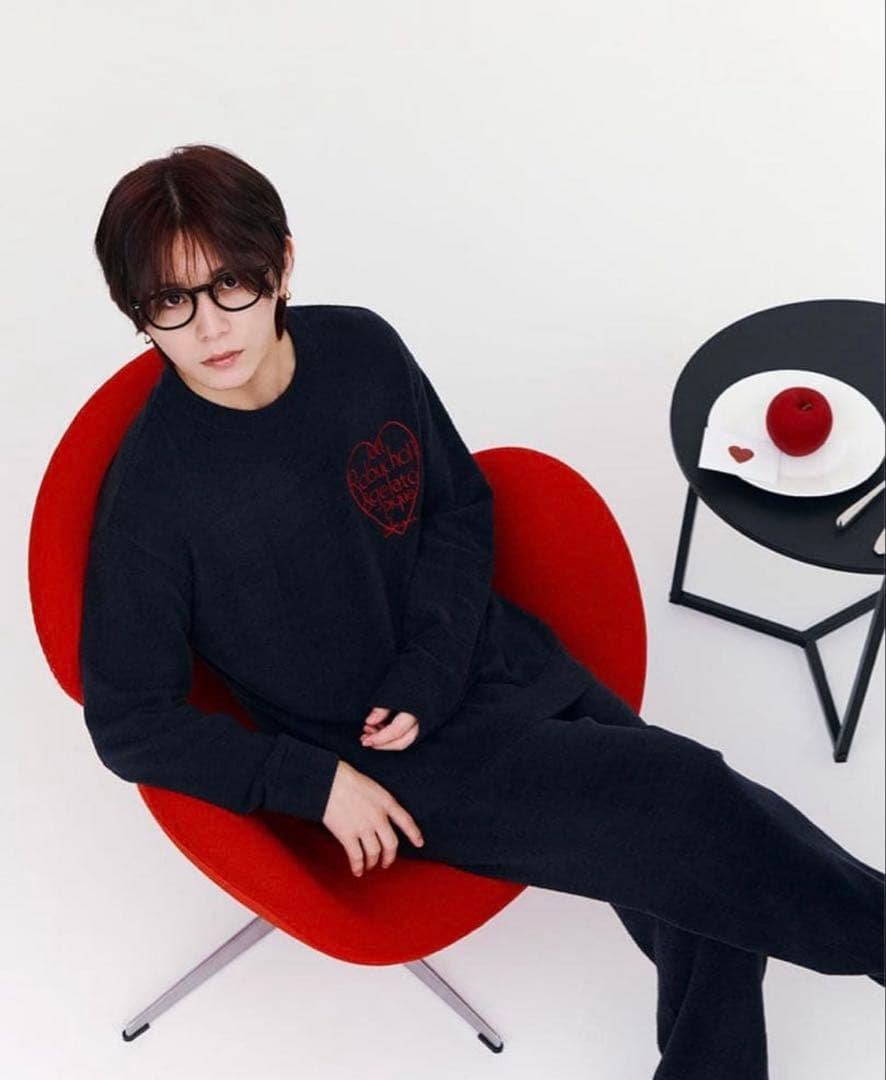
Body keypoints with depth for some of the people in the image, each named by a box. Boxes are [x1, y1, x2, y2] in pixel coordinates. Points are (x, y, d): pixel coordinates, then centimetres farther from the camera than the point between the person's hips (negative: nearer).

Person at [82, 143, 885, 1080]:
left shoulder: (362, 347, -6)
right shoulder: (149, 499, -17)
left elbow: (461, 509, 7)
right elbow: (130, 723, -8)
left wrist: (427, 673, -7)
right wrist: (317, 785, -13)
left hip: (497, 661, 5)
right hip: (399, 767, -4)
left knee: (708, 907, -5)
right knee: (692, 810, -15)